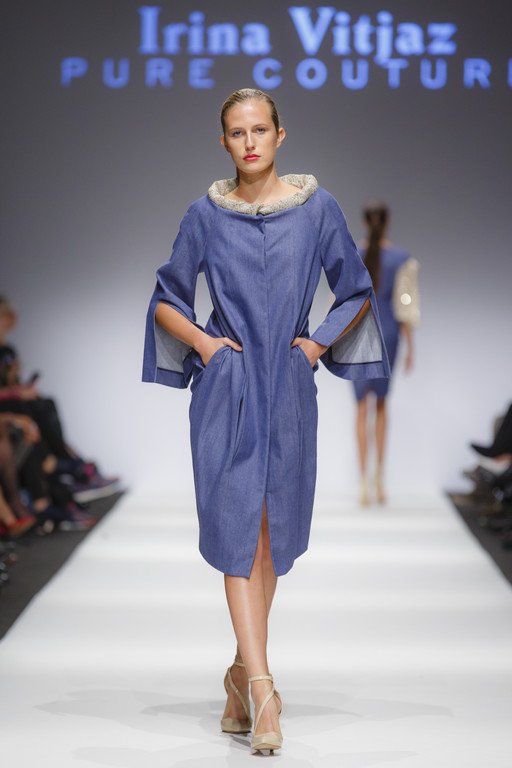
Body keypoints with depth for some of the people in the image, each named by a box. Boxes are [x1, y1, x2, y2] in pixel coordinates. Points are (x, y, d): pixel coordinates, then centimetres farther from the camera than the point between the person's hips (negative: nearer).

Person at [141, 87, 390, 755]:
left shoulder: (317, 207, 3)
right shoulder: (206, 215, 3)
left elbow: (357, 293, 12)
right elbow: (166, 300, 12)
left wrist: (319, 342, 0)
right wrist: (203, 341, -3)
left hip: (289, 387, 1)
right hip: (227, 388, -1)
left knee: (272, 534, 8)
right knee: (239, 527, -11)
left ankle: (243, 673, 25)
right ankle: (262, 684, -14)